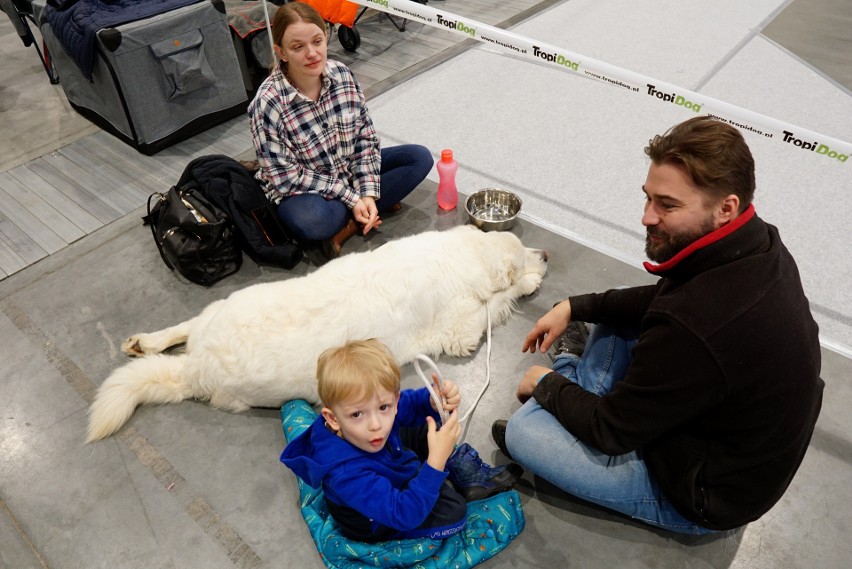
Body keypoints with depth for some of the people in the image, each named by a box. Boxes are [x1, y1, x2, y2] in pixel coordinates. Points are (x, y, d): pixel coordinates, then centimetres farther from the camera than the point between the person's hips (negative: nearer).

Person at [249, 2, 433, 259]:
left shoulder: (342, 74, -11)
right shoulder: (268, 103, -24)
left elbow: (366, 137, -4)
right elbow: (287, 178, -21)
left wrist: (367, 194, -16)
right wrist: (351, 198, -21)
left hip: (349, 172, 6)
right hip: (302, 192, -5)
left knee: (420, 158, -6)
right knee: (309, 220, -40)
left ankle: (346, 226, -13)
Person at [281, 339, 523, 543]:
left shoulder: (378, 404, -26)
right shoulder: (346, 474, -44)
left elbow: (412, 403, -6)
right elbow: (404, 514, -43)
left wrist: (436, 400, -30)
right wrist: (437, 460, -50)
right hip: (375, 522, -7)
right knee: (452, 512, -16)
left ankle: (478, 475, 28)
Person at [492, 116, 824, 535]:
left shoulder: (691, 327, -41)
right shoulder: (760, 244, -14)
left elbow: (610, 431, -25)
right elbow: (661, 300, 6)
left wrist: (546, 385, -7)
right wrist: (574, 307, 0)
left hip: (712, 497, -7)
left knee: (521, 429, -10)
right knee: (622, 308, 10)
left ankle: (565, 377, 18)